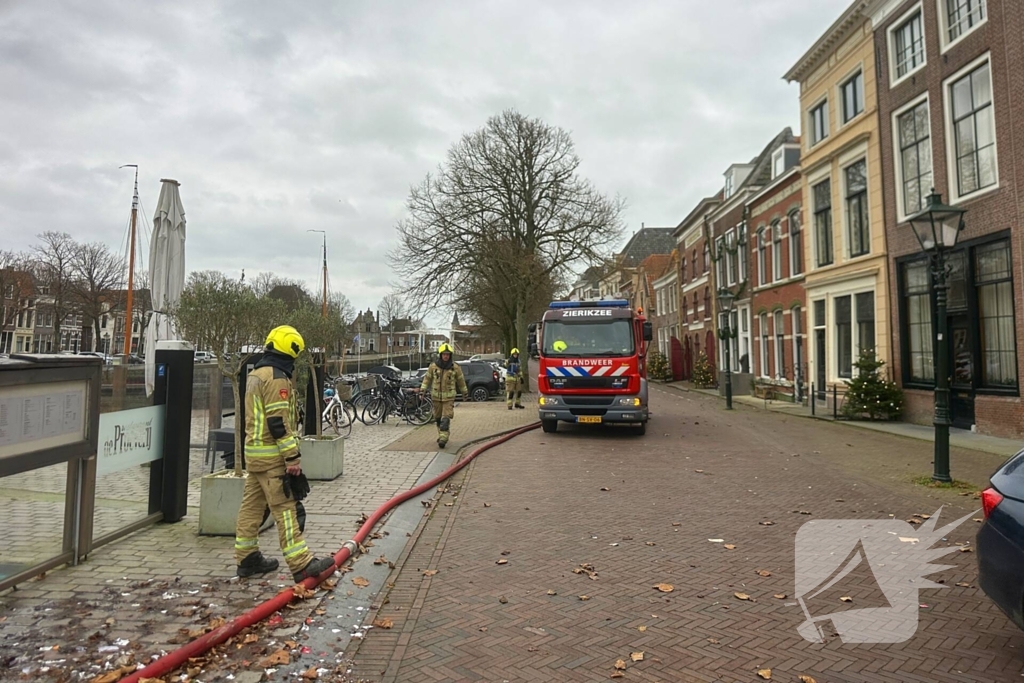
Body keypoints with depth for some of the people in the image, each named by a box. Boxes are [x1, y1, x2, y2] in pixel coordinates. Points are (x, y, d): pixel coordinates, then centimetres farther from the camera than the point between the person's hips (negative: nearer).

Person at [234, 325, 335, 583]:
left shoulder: (256, 374, 15)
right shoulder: (276, 377, -16)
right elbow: (279, 421, -22)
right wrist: (292, 457, -20)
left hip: (254, 451, 10)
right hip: (271, 456, -10)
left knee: (251, 505, 14)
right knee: (285, 508, -9)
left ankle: (247, 558, 23)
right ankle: (301, 565, -7)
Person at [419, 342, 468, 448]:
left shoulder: (455, 367, -3)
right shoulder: (433, 366, -1)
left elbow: (461, 380, 9)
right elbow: (427, 378, 8)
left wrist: (465, 392, 17)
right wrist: (422, 389, -1)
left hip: (449, 397, -2)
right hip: (436, 396, 2)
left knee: (446, 418, -11)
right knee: (438, 418, 12)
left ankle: (443, 438, -12)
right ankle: (441, 435, 28)